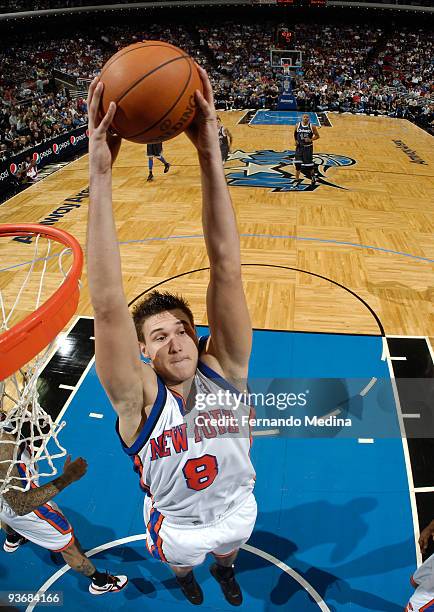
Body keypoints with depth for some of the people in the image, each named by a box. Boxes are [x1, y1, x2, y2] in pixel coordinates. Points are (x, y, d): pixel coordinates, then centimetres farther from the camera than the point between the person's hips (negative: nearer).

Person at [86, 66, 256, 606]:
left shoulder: (224, 367, -29)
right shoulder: (138, 398, -33)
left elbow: (226, 268, -41)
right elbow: (107, 306, -48)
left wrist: (209, 155, -49)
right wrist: (100, 175, -55)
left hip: (235, 507, 2)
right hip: (177, 525, -1)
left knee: (229, 550, 33)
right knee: (182, 562, 30)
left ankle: (223, 568, 69)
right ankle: (186, 575, 68)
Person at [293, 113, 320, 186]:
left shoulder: (312, 127, -7)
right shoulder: (297, 126, -2)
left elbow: (317, 135, 0)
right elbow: (295, 134, 16)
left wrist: (311, 139, -16)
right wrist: (296, 141, 2)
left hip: (308, 147, -1)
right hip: (299, 147, 1)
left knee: (309, 164, 5)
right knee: (297, 163, -6)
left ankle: (313, 177, 28)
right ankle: (297, 179, 5)